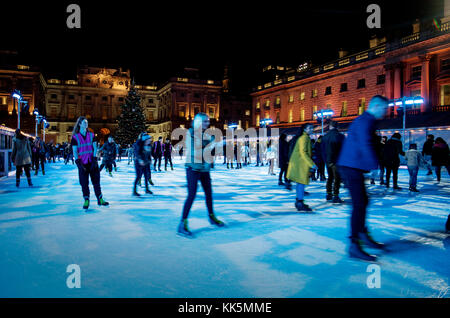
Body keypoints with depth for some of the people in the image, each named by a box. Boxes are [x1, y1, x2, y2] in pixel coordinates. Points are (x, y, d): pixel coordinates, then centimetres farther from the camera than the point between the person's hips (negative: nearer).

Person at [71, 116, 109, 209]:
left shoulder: (91, 135, 7)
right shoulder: (75, 137, 1)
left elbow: (95, 148, 3)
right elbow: (75, 151, -3)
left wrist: (94, 160, -8)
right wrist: (78, 163, -13)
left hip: (92, 162, 2)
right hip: (82, 163, -2)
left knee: (96, 181, 5)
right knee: (84, 183, 1)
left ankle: (100, 200, 11)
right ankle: (86, 201, 11)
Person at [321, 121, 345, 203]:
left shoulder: (324, 137, 6)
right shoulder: (340, 136, -9)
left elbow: (323, 150, 9)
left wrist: (326, 160, 13)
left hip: (328, 161, 6)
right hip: (337, 161, -5)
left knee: (330, 177, 18)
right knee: (337, 178, -3)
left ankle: (328, 194, 23)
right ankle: (335, 196, -7)